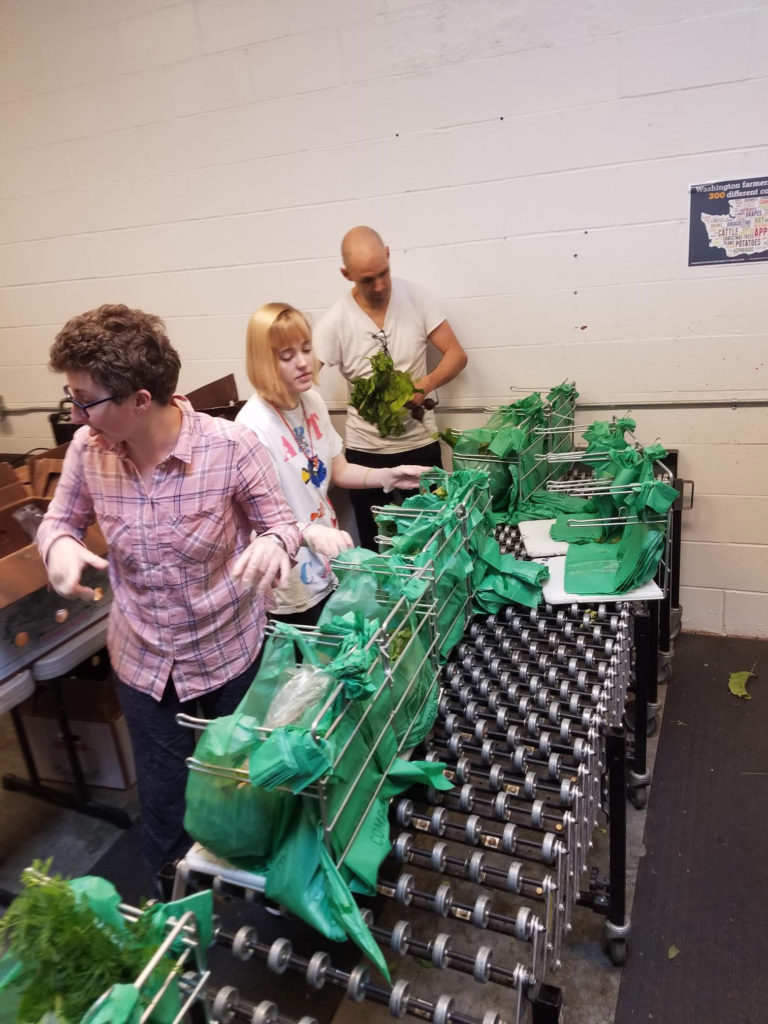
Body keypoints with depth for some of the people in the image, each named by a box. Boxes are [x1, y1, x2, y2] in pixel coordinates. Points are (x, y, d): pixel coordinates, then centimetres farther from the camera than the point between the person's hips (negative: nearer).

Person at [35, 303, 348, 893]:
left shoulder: (230, 447, -25)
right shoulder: (87, 450, -14)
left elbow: (279, 522, -12)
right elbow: (61, 519, 3)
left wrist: (272, 544, -36)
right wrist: (60, 546, -21)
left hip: (229, 650, -2)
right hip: (141, 657, 2)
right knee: (162, 796, 21)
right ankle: (168, 903, 53)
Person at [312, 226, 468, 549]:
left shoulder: (416, 297, -4)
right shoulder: (335, 321, -9)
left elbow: (456, 355, -1)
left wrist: (425, 384, -19)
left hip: (421, 444, 1)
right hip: (366, 451, -1)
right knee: (376, 547, 12)